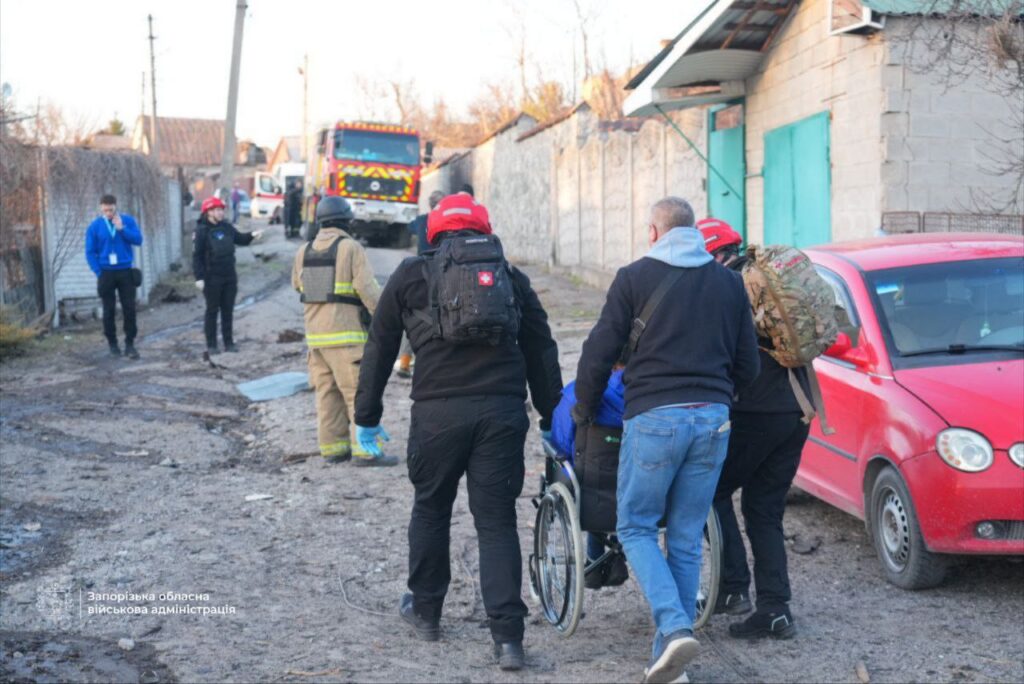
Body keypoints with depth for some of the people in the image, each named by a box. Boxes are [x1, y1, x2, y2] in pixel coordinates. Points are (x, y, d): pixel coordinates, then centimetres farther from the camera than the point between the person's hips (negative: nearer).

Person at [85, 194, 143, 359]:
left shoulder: (128, 221, 0)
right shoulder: (95, 226, -2)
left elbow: (138, 239, -9)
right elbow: (90, 252, -1)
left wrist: (122, 228, -19)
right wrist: (98, 273, -8)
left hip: (125, 271, 0)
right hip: (106, 273, 0)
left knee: (129, 308, -1)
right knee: (109, 310, 6)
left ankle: (129, 344, 4)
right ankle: (112, 344, 16)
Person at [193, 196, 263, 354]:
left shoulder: (226, 227, 7)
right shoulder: (202, 231, -9)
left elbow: (240, 239, 22)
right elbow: (197, 256, -12)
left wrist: (252, 235, 2)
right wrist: (199, 277, -17)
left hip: (230, 276, 6)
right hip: (212, 278, -5)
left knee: (228, 311, 9)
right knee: (212, 311, 2)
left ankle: (229, 343, 16)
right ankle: (211, 345, 8)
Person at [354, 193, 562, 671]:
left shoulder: (411, 275, 10)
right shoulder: (512, 277, 16)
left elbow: (379, 349, 11)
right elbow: (542, 353, 16)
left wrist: (367, 417, 18)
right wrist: (551, 418, 22)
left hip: (438, 412, -1)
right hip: (502, 413, 1)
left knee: (431, 510, 19)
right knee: (497, 522, 4)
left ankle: (425, 610, 33)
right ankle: (507, 637, -4)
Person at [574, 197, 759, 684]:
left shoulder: (635, 277, 0)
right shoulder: (729, 283, 13)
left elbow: (599, 351, -1)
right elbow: (748, 364, 16)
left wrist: (584, 409, 14)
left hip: (654, 418, -4)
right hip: (713, 419, 4)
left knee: (635, 529, 6)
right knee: (687, 538, 11)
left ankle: (675, 627, -12)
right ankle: (672, 643, 13)